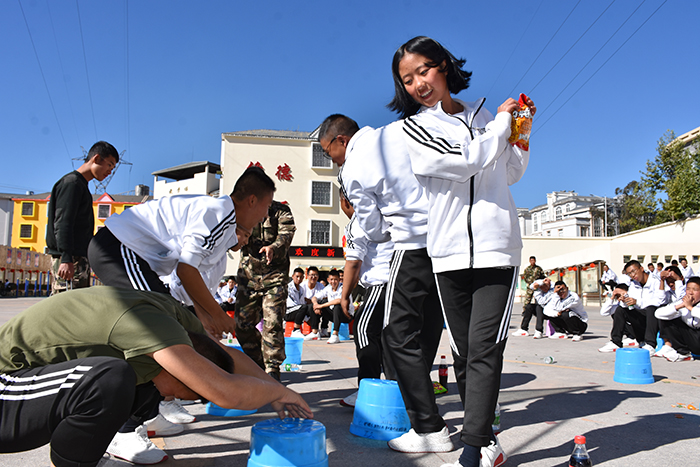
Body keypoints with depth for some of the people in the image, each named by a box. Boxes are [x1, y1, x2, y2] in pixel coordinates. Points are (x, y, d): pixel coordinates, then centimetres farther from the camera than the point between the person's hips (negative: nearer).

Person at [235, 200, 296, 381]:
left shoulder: (281, 210, -1)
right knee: (242, 324, 4)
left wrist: (273, 247, -38)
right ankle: (258, 364, 23)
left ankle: (272, 368, 4)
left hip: (275, 276, -4)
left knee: (272, 323, -10)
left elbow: (286, 233, -17)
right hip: (248, 276, 4)